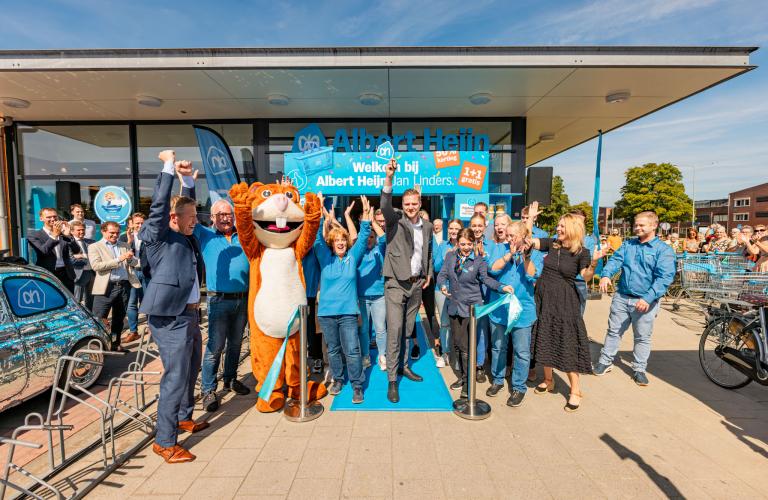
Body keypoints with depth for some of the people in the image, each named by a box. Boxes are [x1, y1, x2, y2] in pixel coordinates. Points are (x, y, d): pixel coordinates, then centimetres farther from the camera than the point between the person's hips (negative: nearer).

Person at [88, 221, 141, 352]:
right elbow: (96, 266, -12)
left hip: (124, 286, 4)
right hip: (106, 287, -4)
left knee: (119, 318, 13)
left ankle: (115, 344, 25)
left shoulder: (124, 246, 15)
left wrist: (131, 259, -13)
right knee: (99, 319, -4)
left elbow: (135, 263, 11)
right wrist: (118, 259, -19)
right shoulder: (94, 247, 2)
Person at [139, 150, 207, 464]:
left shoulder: (186, 237, 12)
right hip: (171, 318, -9)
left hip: (189, 315, 9)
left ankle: (184, 418, 41)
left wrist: (187, 178, 14)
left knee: (191, 371, 21)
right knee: (175, 377, -3)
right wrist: (169, 166, -17)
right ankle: (164, 441, 11)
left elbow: (183, 204, 25)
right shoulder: (158, 237, -8)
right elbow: (160, 205, -21)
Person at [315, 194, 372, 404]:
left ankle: (357, 385, 11)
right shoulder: (325, 258, 5)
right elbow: (317, 237, -3)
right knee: (333, 350, 14)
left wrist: (366, 214, -14)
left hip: (348, 311, -1)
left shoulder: (353, 257, 5)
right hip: (326, 311, 1)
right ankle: (338, 379, 33)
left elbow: (363, 238, -2)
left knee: (352, 351, -3)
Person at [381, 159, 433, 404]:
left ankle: (403, 365, 33)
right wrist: (389, 177, -40)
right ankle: (392, 379, 4)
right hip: (396, 284, -5)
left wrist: (428, 274, 11)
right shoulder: (395, 220, -7)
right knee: (394, 330, -6)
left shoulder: (427, 226, 9)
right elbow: (385, 205, -28)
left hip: (416, 284, 5)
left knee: (408, 329, 16)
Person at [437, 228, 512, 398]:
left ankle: (468, 381, 13)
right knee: (457, 344, 13)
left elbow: (486, 278, -12)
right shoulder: (450, 256, 4)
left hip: (471, 307, -4)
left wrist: (502, 287, -28)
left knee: (466, 346, -4)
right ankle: (463, 376, 32)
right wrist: (443, 285, -16)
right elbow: (442, 275, 4)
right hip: (454, 306, 4)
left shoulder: (478, 261, -5)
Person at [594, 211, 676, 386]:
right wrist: (606, 275, -26)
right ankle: (605, 362, 25)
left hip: (645, 301, -3)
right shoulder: (628, 244, 8)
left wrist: (648, 298, -27)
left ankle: (639, 369, 26)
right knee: (613, 331, 12)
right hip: (621, 297, 3)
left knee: (643, 337, 11)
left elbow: (664, 278, -16)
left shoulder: (664, 250, -6)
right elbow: (615, 260, -4)